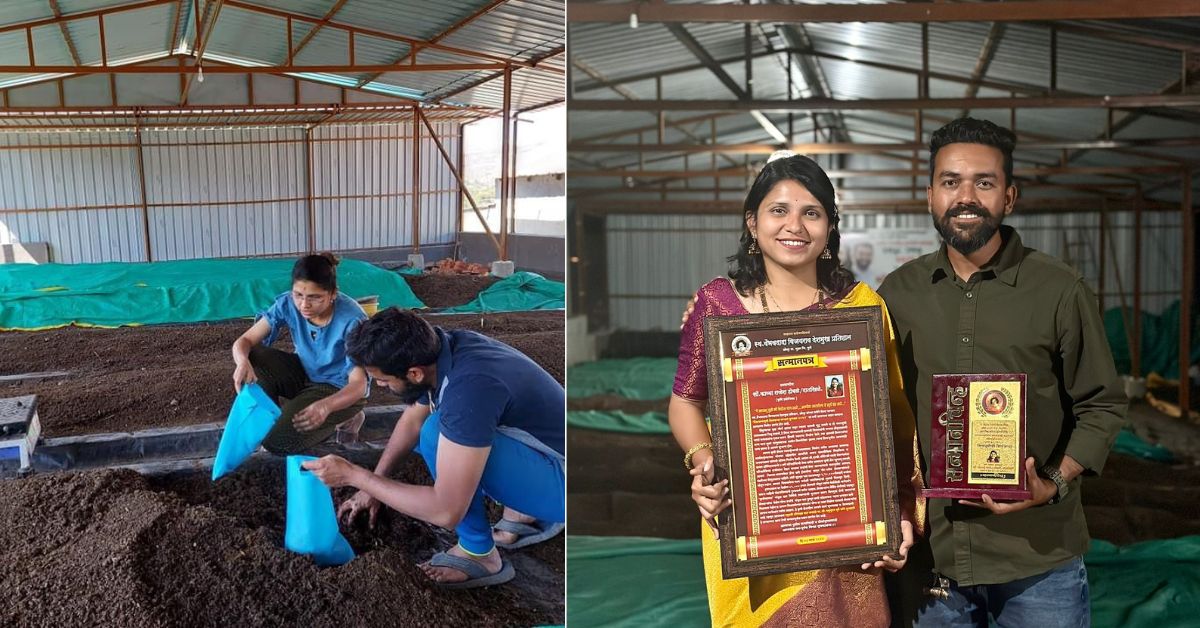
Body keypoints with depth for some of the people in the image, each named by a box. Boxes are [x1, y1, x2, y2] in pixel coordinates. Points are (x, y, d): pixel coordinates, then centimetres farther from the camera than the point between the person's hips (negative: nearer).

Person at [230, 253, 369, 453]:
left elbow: (359, 384, -32)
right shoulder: (288, 304, -17)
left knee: (279, 442, -23)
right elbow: (244, 341, -15)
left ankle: (341, 418, 3)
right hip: (304, 374, 5)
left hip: (339, 389, -5)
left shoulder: (352, 320, -30)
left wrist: (325, 406, -52)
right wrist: (243, 362, -41)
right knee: (250, 358, -21)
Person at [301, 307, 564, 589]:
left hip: (560, 484, -9)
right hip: (542, 455, 9)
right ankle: (525, 513, 14)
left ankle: (479, 554, -7)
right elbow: (413, 420, 14)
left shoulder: (469, 387, -33)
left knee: (436, 433, -25)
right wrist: (371, 488, 13)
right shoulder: (443, 346, -6)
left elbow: (446, 511, -30)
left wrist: (354, 476, -21)